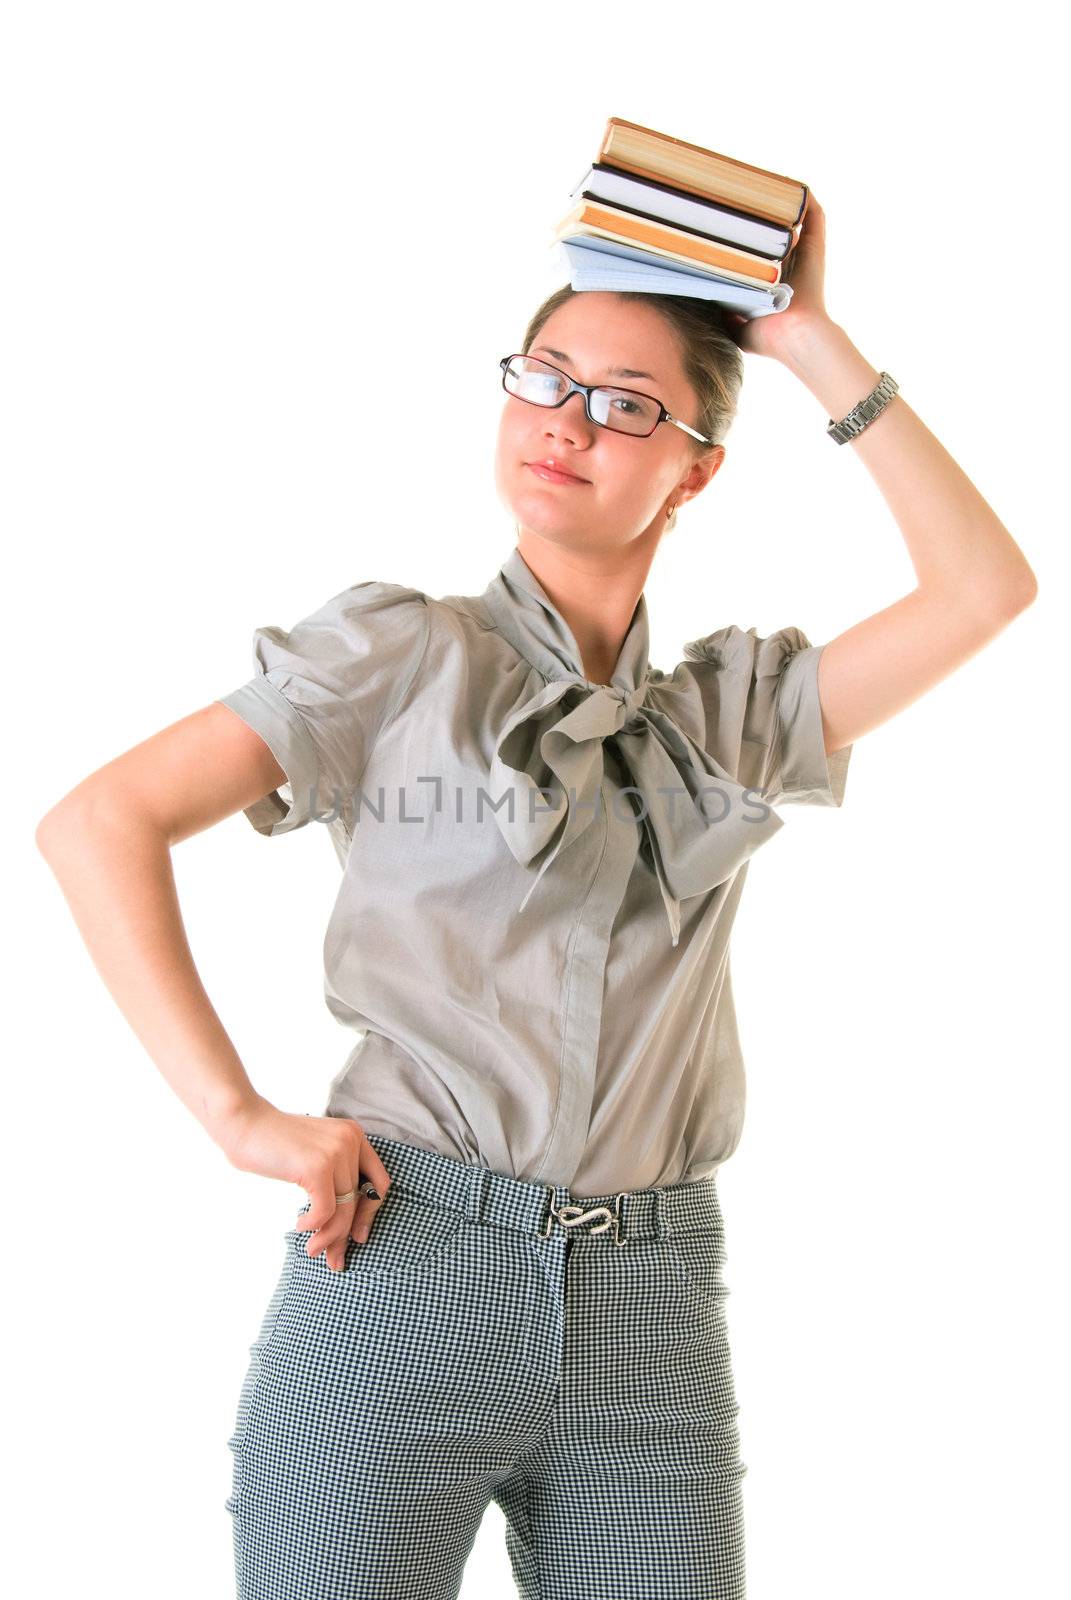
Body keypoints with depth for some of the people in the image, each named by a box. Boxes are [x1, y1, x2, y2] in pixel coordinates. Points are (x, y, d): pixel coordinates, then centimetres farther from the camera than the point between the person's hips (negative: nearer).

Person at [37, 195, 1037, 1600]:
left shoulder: (732, 710, 13)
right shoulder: (406, 653, 2)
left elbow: (985, 587, 3)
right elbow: (100, 823, -4)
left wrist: (813, 343, 4)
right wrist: (238, 1115, -12)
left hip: (650, 1322, 3)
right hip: (403, 1270, -3)